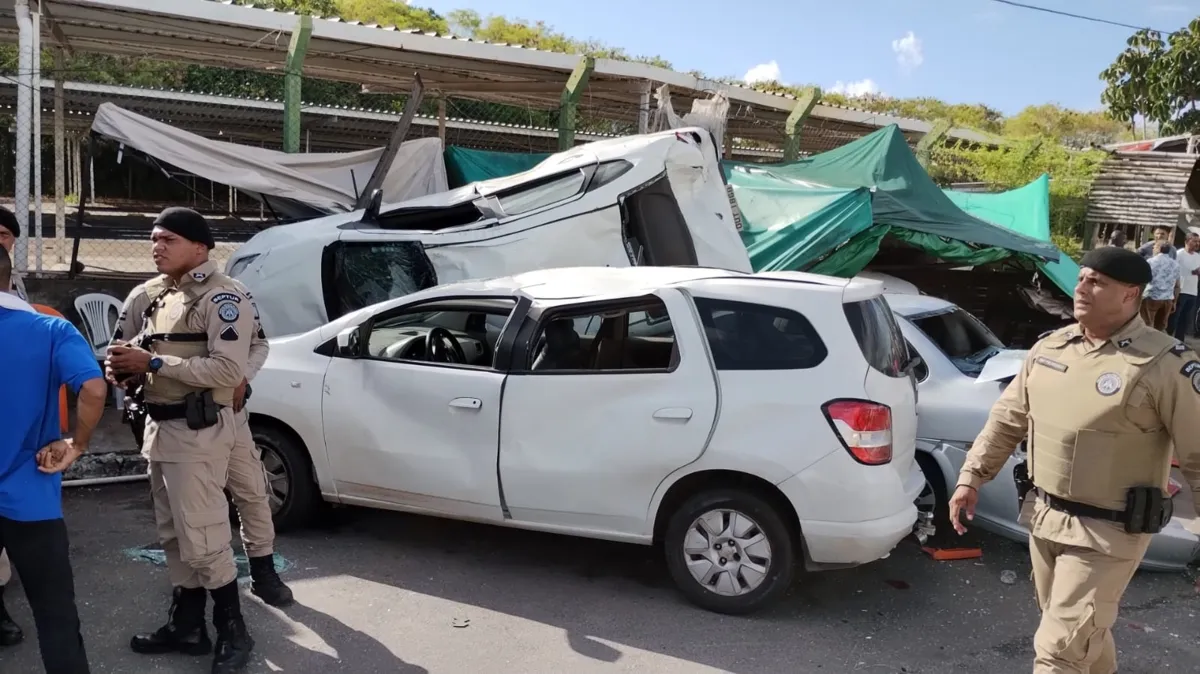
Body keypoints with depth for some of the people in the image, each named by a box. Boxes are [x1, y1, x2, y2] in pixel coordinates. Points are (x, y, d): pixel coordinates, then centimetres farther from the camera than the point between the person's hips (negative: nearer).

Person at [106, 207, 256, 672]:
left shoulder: (222, 296, -14)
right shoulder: (159, 293, 14)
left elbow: (228, 370, -23)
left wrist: (152, 363, -22)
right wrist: (126, 364, 0)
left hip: (198, 432, -9)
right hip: (160, 427, 9)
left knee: (203, 539, -4)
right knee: (174, 536, 17)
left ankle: (233, 633, 11)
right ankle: (187, 626, 30)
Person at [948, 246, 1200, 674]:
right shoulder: (1049, 347, 3)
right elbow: (1007, 420, 11)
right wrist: (971, 477, 7)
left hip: (1107, 533, -6)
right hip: (1043, 518, 6)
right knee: (1084, 629, 26)